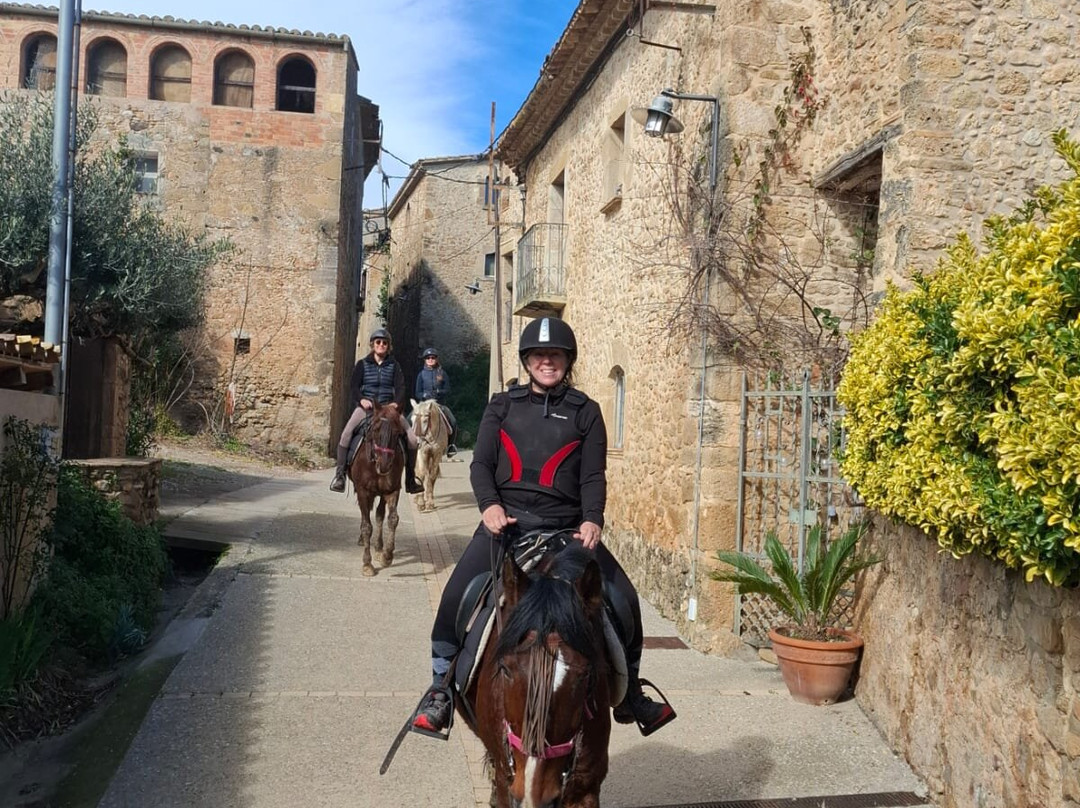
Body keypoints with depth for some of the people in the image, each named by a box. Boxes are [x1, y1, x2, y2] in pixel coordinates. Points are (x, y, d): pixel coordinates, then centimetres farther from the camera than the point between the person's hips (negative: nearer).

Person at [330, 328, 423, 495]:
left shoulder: (394, 365, 9)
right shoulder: (362, 364, 7)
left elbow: (400, 387, -1)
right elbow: (354, 386, 0)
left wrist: (396, 403, -21)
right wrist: (361, 399, -20)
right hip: (366, 406, -1)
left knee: (412, 439, -13)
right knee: (346, 434, -25)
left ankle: (410, 480, 1)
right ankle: (339, 475, -15)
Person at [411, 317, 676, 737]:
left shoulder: (585, 411, 9)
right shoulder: (503, 406, 12)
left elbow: (593, 475, 2)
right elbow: (481, 463, 5)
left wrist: (592, 520, -16)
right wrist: (490, 504, -15)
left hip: (567, 527, 0)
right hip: (506, 520, 0)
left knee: (624, 599, -8)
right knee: (456, 594, -18)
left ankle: (627, 691, 15)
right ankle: (440, 687, 0)